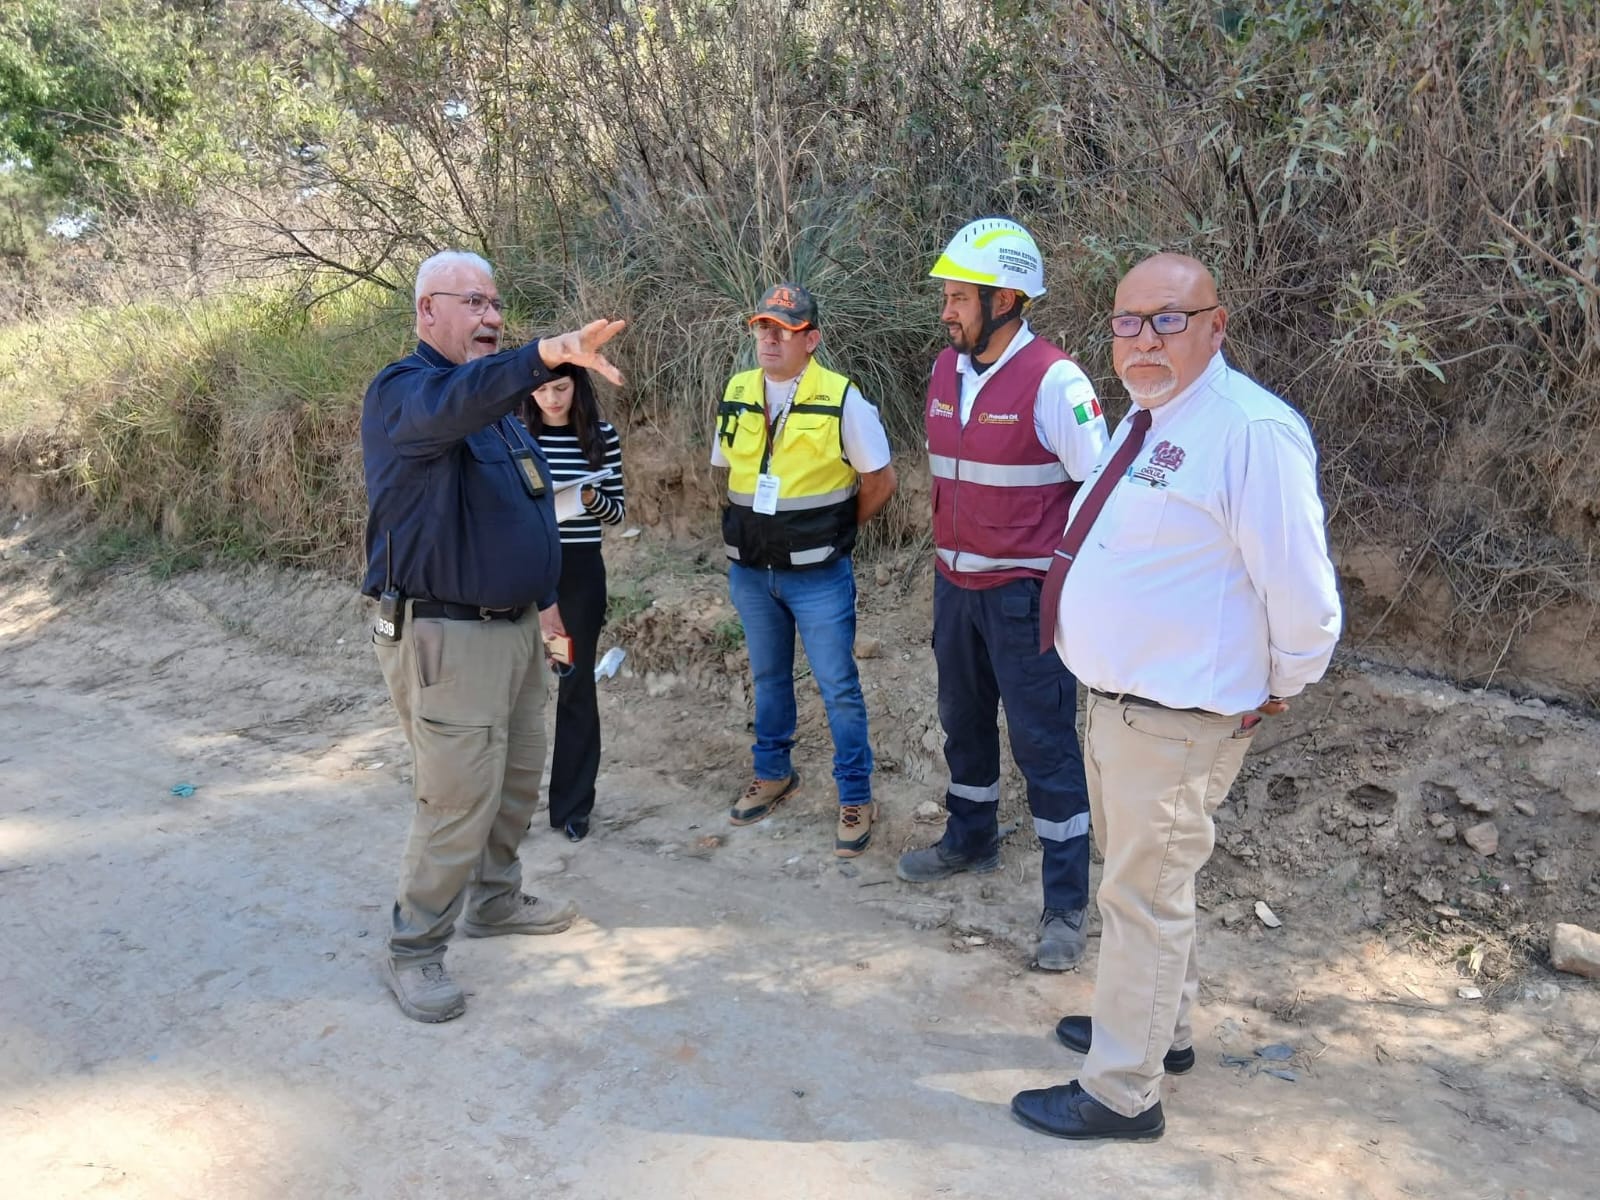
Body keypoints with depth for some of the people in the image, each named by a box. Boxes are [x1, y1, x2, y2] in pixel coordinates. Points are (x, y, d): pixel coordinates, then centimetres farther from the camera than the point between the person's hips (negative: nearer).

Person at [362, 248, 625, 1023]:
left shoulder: (497, 399, 17)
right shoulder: (404, 392, -12)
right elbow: (455, 402, -38)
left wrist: (543, 599, 23)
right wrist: (551, 352, -53)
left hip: (512, 626, 9)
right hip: (444, 635, -9)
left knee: (518, 777, 18)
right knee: (457, 800, -6)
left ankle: (495, 900, 36)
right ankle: (414, 950, 10)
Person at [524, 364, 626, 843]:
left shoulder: (602, 436, 0)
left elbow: (617, 510, 3)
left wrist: (591, 499, -17)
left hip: (580, 570, 0)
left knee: (575, 685, 6)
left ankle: (572, 804, 18)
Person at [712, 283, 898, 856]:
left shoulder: (841, 400, -13)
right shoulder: (736, 395, 1)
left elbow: (880, 481, -5)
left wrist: (833, 531, 2)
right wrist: (745, 531, 10)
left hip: (818, 576, -5)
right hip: (750, 572, 5)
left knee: (838, 687, 2)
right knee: (768, 677, 20)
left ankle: (856, 798, 16)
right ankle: (773, 774, 38)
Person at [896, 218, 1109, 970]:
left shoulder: (1054, 381, -17)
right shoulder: (946, 370, 5)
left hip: (1025, 591, -7)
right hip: (955, 583, 7)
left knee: (1044, 743, 0)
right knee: (964, 720, 21)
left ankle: (1066, 903, 12)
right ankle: (970, 839, 42)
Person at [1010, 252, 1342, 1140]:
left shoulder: (1251, 430, -22)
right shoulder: (1144, 419, 9)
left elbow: (1299, 590, -21)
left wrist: (1280, 692, -7)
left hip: (1173, 720, -9)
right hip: (1115, 700, 10)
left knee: (1143, 897, 4)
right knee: (1142, 879, 24)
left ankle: (1121, 1094, 21)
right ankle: (1159, 1027, 46)